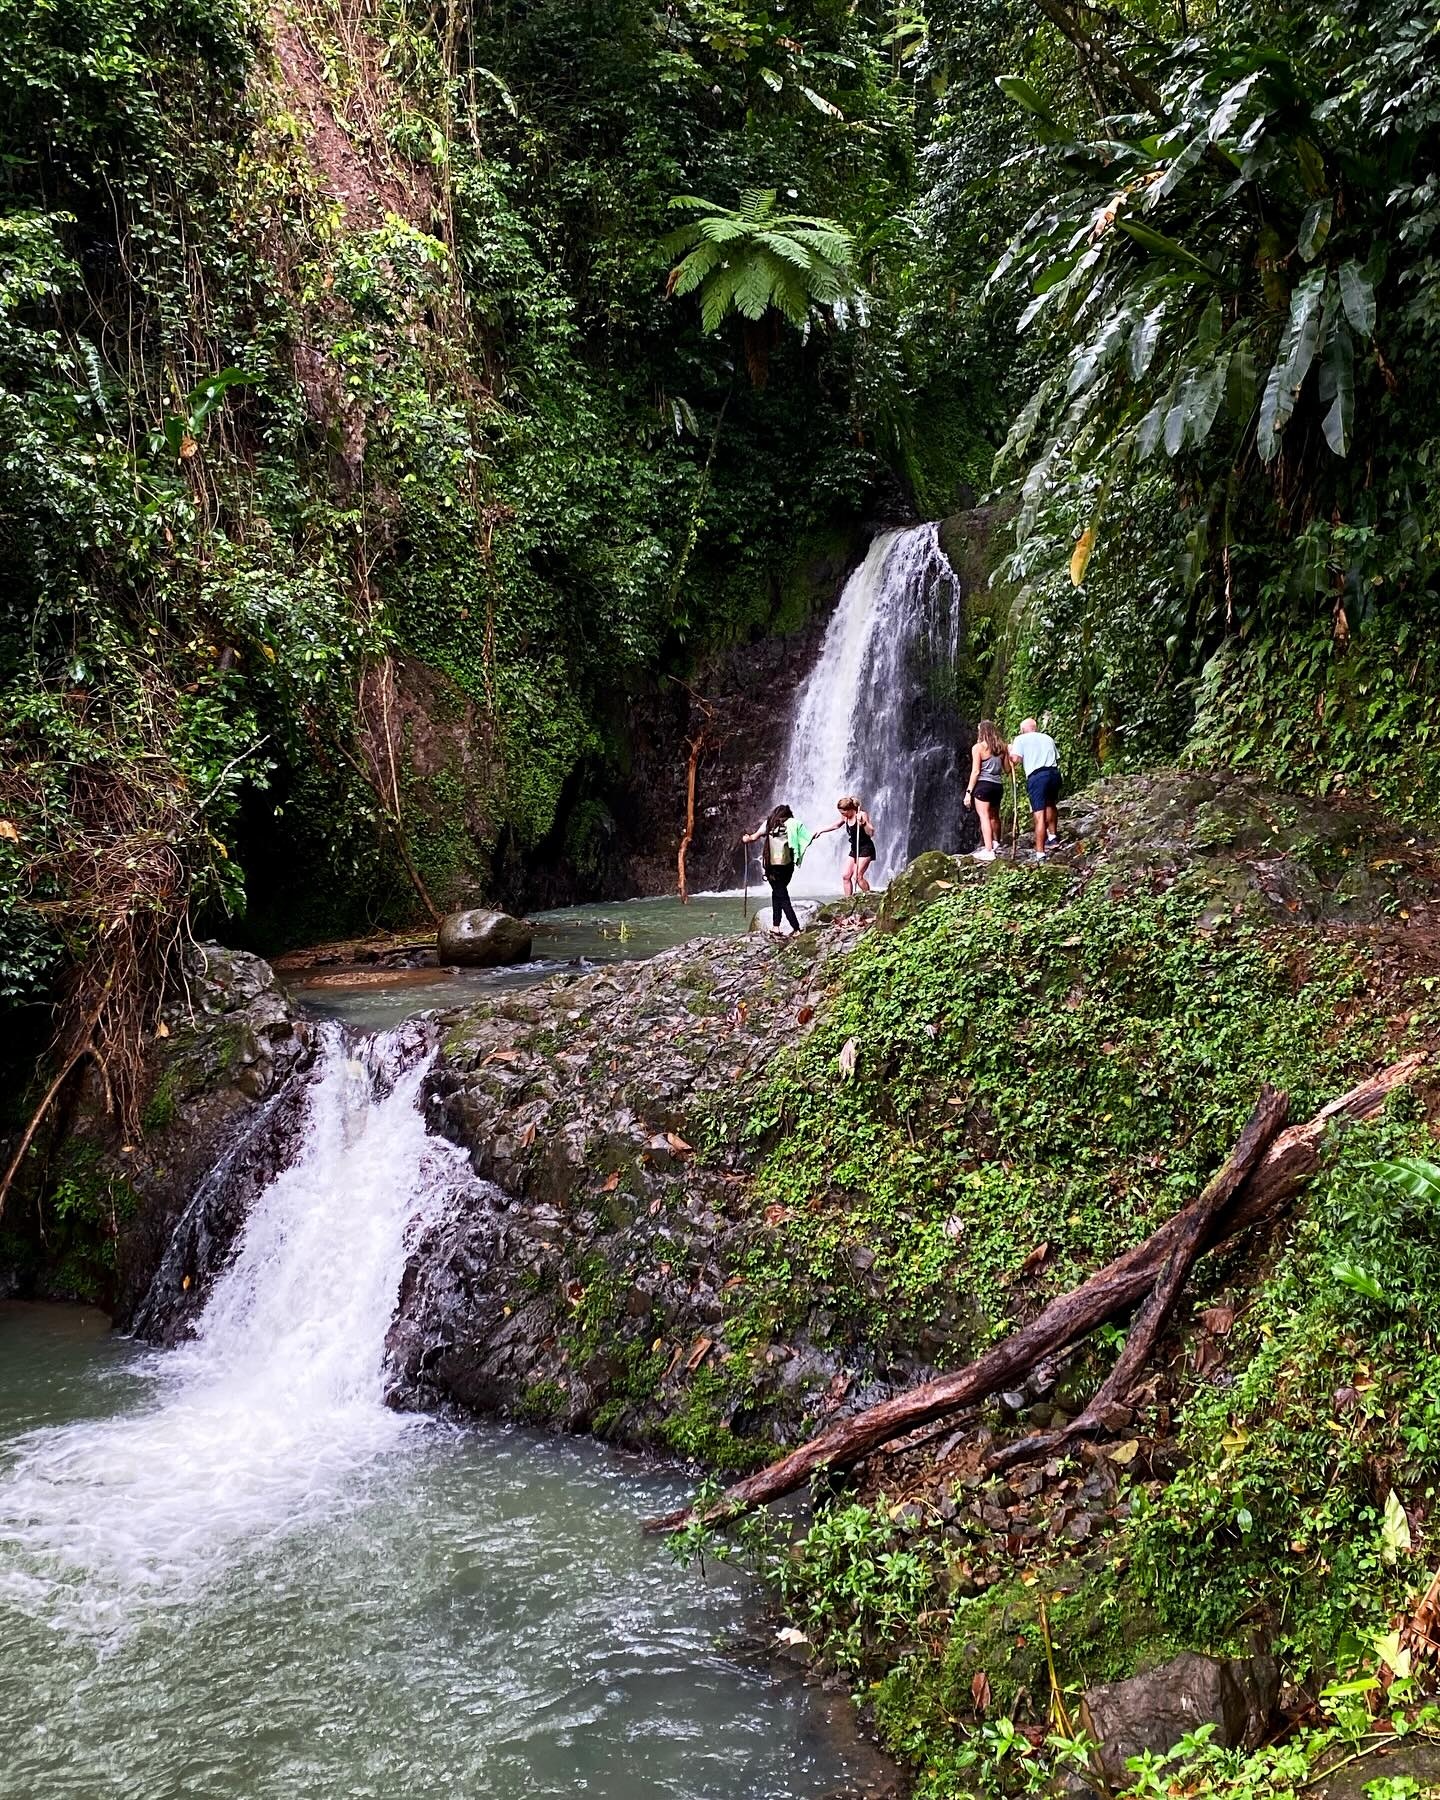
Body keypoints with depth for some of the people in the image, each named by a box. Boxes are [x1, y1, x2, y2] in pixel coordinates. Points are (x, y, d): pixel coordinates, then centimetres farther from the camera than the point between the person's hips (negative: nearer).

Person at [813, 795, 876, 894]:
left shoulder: (862, 815, -17)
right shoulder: (845, 817, 3)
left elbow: (871, 833, -25)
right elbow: (836, 825, 24)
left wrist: (863, 823, -37)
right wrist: (821, 830, 25)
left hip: (865, 849, -8)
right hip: (854, 849, 8)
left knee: (857, 876, -18)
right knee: (845, 875, 1)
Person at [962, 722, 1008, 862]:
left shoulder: (978, 747, -7)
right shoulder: (1002, 747, 6)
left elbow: (975, 772, -11)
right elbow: (1007, 768, 12)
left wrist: (969, 791, -8)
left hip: (983, 785, -6)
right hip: (998, 785, 6)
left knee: (984, 816, -8)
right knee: (994, 816, 22)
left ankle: (988, 851, -16)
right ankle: (995, 843, 39)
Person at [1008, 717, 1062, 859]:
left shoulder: (1021, 739, 9)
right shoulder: (1048, 738, 23)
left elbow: (1016, 758, -4)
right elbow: (1057, 759, 17)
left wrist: (1010, 751, 15)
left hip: (1036, 776, -5)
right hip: (1054, 773, 5)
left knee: (1039, 815, -8)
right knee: (1050, 804, 32)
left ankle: (1040, 854, -10)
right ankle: (1053, 835, 36)